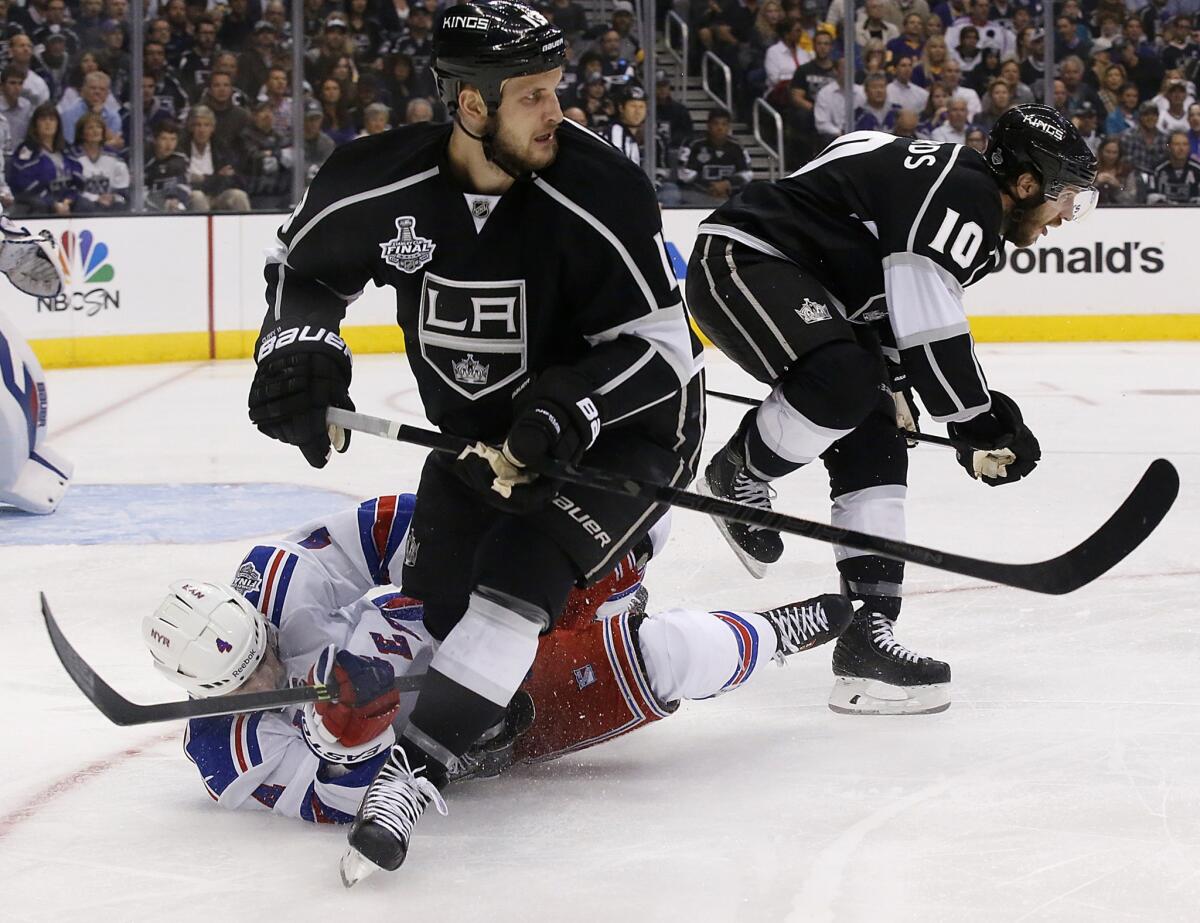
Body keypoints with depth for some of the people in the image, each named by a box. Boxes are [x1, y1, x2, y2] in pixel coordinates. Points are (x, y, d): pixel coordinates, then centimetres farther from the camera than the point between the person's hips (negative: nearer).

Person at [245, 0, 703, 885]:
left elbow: (661, 347, -22)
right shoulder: (380, 184, -16)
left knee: (519, 571, -25)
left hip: (624, 424, -5)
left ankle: (413, 770, -27)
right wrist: (300, 354, -12)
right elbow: (304, 264, 6)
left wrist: (556, 417, -34)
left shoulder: (599, 190, -26)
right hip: (478, 434, 5)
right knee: (435, 598, 2)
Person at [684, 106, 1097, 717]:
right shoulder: (960, 192, -19)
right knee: (845, 380, -34)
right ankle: (737, 475, -5)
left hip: (803, 291, 12)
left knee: (872, 451, 3)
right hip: (740, 261, -12)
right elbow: (928, 327, -24)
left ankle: (867, 637, 0)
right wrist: (978, 426, -16)